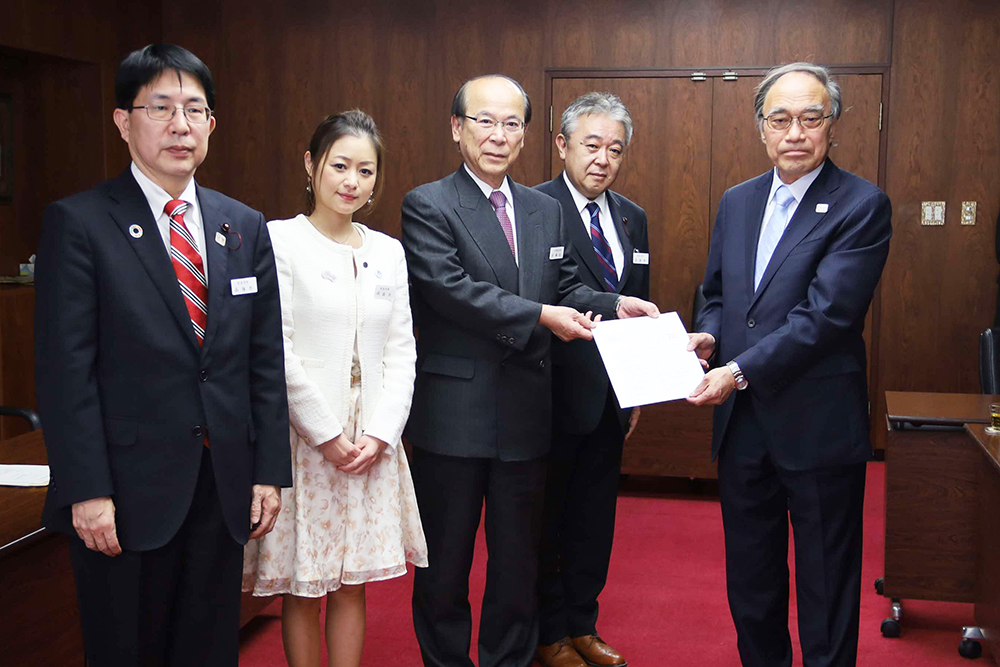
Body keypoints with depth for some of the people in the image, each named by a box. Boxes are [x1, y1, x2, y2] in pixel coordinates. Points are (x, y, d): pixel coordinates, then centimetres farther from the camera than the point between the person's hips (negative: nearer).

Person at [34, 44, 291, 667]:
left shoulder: (246, 228, 9)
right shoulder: (78, 223, -6)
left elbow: (266, 359, 9)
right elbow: (65, 369, -10)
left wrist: (270, 471, 4)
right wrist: (87, 491, -15)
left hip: (224, 485, 4)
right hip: (127, 494, -4)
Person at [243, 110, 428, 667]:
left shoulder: (388, 251, 11)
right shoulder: (279, 240, -5)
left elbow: (401, 350, 8)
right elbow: (277, 352, -10)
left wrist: (379, 433, -5)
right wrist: (329, 435, -12)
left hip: (373, 442, 4)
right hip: (305, 438, -4)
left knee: (354, 584, 10)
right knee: (303, 590, 4)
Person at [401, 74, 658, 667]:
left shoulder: (546, 211, 13)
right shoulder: (427, 206, -7)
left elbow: (564, 289, 13)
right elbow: (449, 288, -19)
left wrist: (614, 304, -6)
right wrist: (539, 317, -24)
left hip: (525, 413, 5)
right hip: (453, 413, -5)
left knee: (519, 558, 16)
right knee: (445, 561, 8)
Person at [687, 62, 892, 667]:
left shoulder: (863, 206, -11)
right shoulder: (737, 202, 9)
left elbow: (826, 314, -20)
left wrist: (741, 370, -23)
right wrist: (708, 335, -4)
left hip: (818, 429, -6)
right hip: (743, 423, 6)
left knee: (825, 595, 8)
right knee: (750, 584, 20)